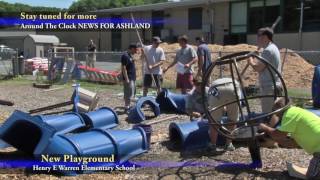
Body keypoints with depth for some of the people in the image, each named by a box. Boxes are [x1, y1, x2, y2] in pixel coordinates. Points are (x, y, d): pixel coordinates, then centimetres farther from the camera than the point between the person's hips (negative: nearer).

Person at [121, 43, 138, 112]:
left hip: (132, 78, 10)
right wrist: (126, 78, -23)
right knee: (129, 93, -6)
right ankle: (127, 107, 0)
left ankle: (127, 106, 24)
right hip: (128, 79, -10)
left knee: (131, 93, 15)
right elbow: (123, 68, -21)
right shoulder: (125, 56, -16)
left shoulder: (129, 55, 15)